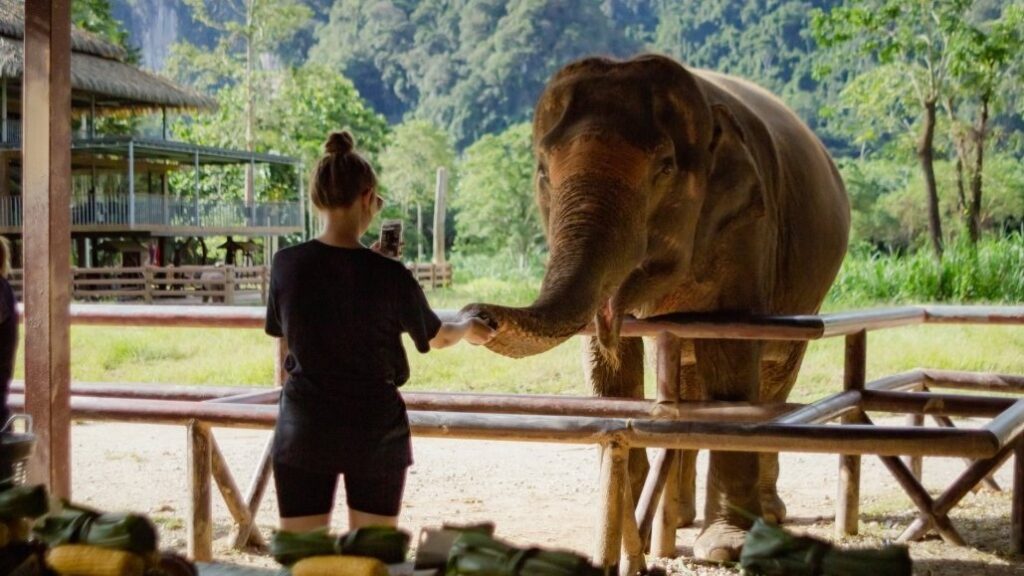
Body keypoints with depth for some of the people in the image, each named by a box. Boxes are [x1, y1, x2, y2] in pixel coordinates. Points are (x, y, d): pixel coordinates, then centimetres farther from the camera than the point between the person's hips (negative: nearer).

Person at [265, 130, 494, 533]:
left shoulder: (287, 265, -8)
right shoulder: (388, 276, -12)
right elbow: (437, 337, 5)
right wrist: (469, 330, 28)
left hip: (304, 431, 1)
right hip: (375, 432, -1)